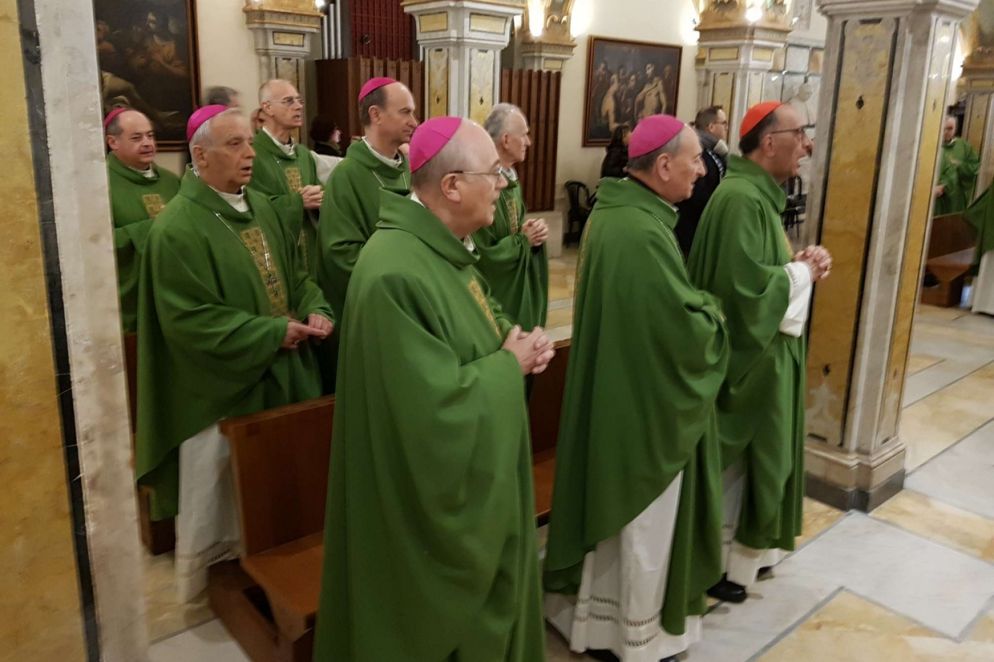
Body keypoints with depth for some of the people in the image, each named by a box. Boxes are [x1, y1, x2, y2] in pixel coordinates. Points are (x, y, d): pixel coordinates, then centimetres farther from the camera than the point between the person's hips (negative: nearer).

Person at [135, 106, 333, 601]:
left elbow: (295, 271, 13)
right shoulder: (178, 228, -18)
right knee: (216, 497, 9)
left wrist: (315, 311, -8)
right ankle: (201, 586, 32)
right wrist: (272, 333, -21)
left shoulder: (260, 207, 7)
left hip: (279, 376, 7)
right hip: (220, 389, -7)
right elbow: (189, 320, -21)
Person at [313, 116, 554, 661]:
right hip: (434, 499, -10)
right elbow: (435, 408, -32)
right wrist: (511, 364, -17)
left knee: (479, 607, 27)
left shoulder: (442, 247, 3)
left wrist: (519, 342, -4)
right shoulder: (396, 275, -30)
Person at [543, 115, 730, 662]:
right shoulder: (644, 232, -28)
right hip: (646, 403, -10)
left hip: (614, 391, 10)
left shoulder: (611, 211, 4)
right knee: (646, 526, 10)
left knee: (612, 509, 23)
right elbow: (688, 327, -25)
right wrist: (712, 310, -4)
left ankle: (590, 615, 41)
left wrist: (695, 306, 6)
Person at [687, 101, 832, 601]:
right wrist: (804, 271, -14)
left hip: (763, 348, 10)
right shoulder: (741, 199, -22)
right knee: (734, 462, 4)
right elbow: (748, 284, -29)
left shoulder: (759, 193, 11)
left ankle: (744, 549, 37)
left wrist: (802, 262, -1)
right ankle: (713, 564, 21)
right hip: (747, 354, -10)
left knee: (755, 457, 20)